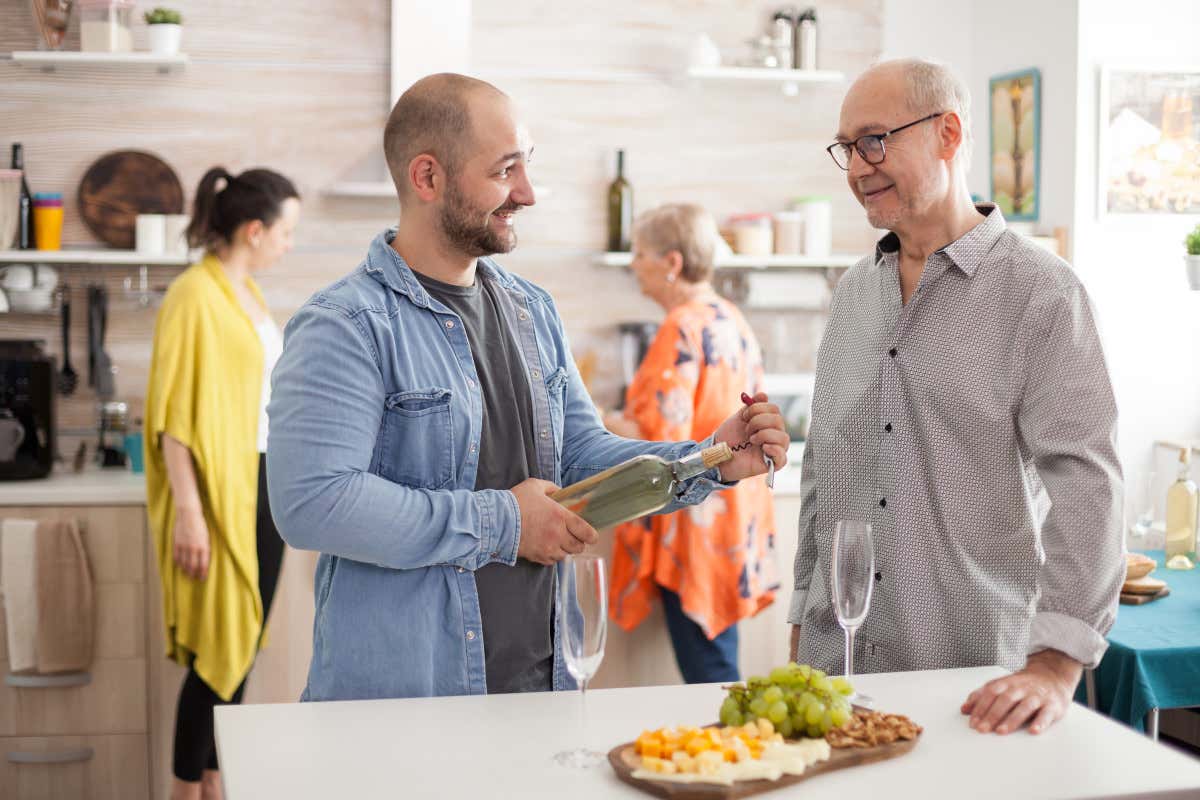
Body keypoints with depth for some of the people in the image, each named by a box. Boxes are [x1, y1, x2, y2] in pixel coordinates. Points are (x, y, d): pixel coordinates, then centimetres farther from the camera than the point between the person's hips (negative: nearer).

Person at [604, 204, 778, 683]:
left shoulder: (683, 329, -17)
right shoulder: (731, 319, 11)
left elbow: (661, 440, -23)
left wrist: (603, 423, -5)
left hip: (695, 528, -10)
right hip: (734, 522, 10)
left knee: (706, 676, -2)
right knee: (718, 666, 15)